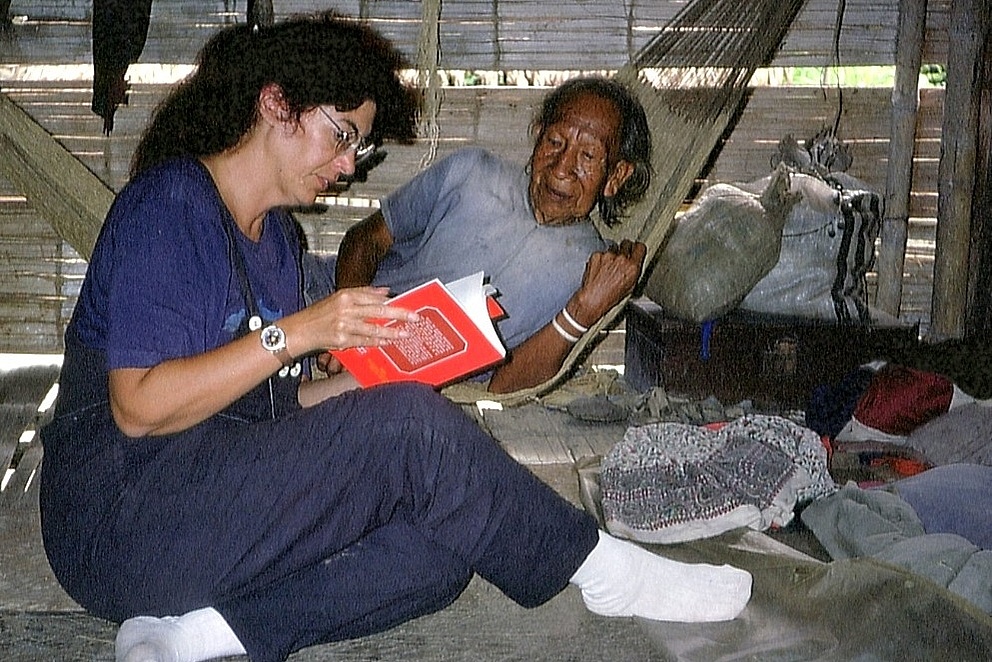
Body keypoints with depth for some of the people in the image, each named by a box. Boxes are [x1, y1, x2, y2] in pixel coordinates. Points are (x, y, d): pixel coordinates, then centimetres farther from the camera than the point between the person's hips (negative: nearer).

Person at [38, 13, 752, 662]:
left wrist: (358, 386, -2)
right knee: (409, 426, -23)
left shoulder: (275, 231, 17)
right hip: (123, 521, -8)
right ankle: (603, 569, -6)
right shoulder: (169, 201, -10)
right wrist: (297, 332, -21)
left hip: (227, 492, 8)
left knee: (437, 555, -15)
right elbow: (139, 408, -19)